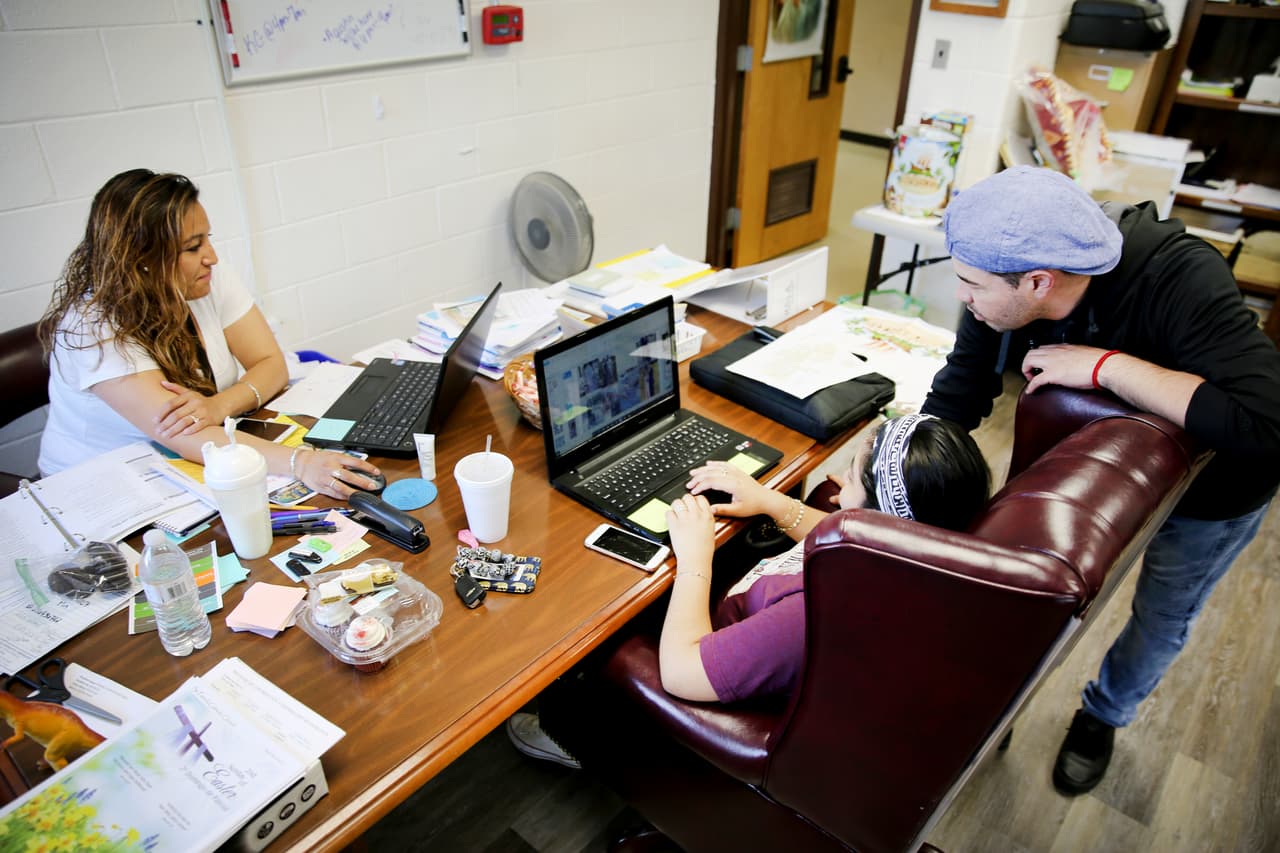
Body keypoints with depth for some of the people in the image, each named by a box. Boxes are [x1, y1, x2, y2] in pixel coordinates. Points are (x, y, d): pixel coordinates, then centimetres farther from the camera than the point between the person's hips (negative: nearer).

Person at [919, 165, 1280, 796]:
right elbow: (949, 409, -19)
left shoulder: (1179, 281, -42)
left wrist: (1105, 365, -47)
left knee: (1161, 621, 17)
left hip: (1207, 489, -3)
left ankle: (1103, 716, 46)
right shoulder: (1001, 286, -28)